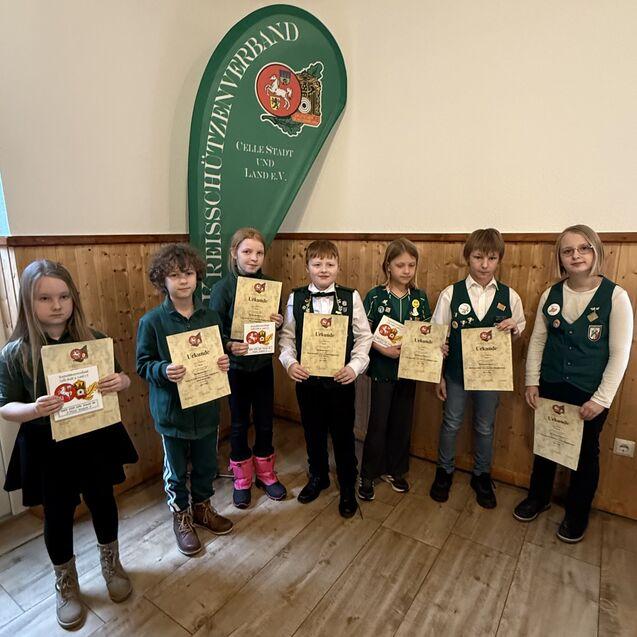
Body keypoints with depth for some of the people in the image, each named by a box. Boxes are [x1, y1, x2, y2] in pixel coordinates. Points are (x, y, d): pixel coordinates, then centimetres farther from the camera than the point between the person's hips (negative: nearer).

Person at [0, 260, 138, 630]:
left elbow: (122, 380, 1)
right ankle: (66, 584, 43)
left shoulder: (94, 340, -8)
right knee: (58, 516, 16)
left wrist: (120, 381, -23)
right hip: (47, 449, -1)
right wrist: (34, 409, -29)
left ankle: (111, 564, 46)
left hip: (96, 440, 2)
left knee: (103, 503, 19)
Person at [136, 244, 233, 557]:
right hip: (172, 410, -3)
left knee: (207, 464, 20)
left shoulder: (210, 316, -2)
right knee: (176, 470, 16)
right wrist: (163, 370, -27)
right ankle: (181, 516, 40)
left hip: (207, 407, 3)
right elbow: (143, 365, -7)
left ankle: (202, 507, 45)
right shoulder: (152, 321, -11)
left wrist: (224, 362, -13)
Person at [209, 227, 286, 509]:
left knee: (265, 421, 15)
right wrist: (229, 346, -28)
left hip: (263, 364, 3)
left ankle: (265, 473, 37)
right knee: (239, 423, 13)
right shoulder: (223, 288, -12)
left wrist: (279, 323, -14)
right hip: (236, 367, -3)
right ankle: (242, 479, 34)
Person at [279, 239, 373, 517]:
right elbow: (287, 336, 2)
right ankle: (318, 477, 44)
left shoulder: (351, 297, -6)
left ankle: (348, 488, 34)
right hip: (307, 378, 2)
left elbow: (363, 336, -3)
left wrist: (355, 366, -14)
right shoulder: (295, 298, -3)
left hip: (341, 379, -1)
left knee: (343, 434, 11)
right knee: (313, 431, 18)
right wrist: (290, 362, -13)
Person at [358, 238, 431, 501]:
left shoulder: (420, 297, 2)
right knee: (378, 423, 4)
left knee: (402, 422, 14)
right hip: (382, 368, -3)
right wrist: (384, 349, -23)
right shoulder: (375, 296, -8)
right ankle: (368, 474, 23)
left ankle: (393, 470, 33)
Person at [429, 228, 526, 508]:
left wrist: (513, 328, -16)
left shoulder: (509, 296, -5)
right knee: (451, 423, 13)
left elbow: (520, 331, 9)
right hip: (456, 371, -1)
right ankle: (444, 471, 35)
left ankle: (481, 476, 38)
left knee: (485, 427, 16)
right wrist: (438, 375, -3)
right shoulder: (450, 294, -9)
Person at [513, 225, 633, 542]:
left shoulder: (615, 296, -12)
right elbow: (537, 340, 3)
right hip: (551, 387, 3)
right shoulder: (550, 295, -3)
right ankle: (538, 497, 42)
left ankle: (577, 513, 39)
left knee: (585, 453, 16)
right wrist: (532, 381, 0)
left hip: (590, 393, -2)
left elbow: (620, 353, -11)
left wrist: (601, 399, -13)